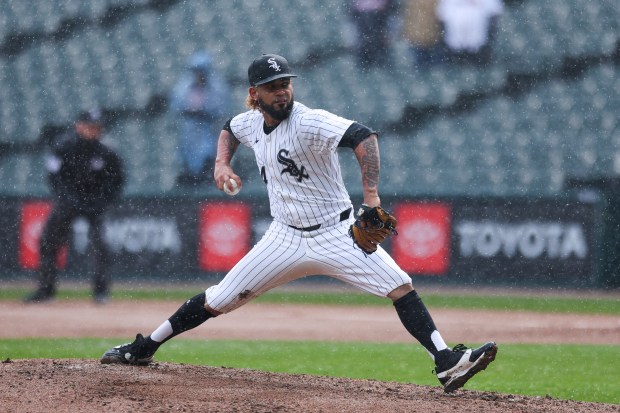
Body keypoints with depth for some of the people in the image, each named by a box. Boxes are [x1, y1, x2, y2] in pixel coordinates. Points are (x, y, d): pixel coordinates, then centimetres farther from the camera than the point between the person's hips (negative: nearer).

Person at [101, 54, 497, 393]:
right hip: (286, 238, 4)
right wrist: (222, 162, 5)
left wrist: (371, 197, -47)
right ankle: (143, 349, 17)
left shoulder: (311, 122, -21)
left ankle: (447, 363, -22)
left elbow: (363, 136, -38)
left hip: (337, 234, -4)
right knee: (219, 300, 3)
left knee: (400, 287, -21)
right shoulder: (251, 122, 0)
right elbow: (229, 130, 26)